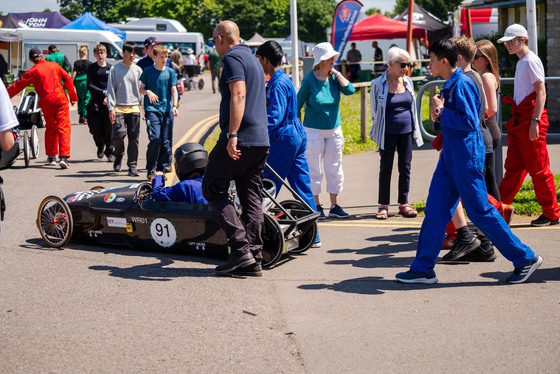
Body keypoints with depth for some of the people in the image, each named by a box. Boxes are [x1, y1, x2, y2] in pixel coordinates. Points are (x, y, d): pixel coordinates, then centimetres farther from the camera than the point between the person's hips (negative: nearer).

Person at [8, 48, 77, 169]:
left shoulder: (32, 71, 6)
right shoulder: (54, 65, 13)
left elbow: (18, 85, 8)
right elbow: (67, 78, 10)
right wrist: (73, 96, 15)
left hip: (46, 101, 0)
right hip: (60, 98, 0)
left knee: (50, 128, 18)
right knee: (63, 127, -5)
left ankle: (51, 157, 24)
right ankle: (64, 157, -18)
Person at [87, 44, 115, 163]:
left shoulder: (111, 68, 7)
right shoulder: (91, 68, 6)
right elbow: (89, 86, -2)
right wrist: (104, 92, -11)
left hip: (109, 103, 0)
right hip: (95, 103, 0)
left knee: (109, 129, -6)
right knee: (95, 128, -1)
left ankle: (110, 152, 8)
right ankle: (100, 146, 28)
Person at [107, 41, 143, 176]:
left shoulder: (138, 70, 12)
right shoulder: (115, 69, 6)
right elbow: (111, 89, 2)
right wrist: (111, 108, -6)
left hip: (134, 108, 2)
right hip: (119, 108, -2)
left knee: (134, 138, -2)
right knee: (118, 135, -13)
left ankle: (133, 166, 5)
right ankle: (119, 155, 17)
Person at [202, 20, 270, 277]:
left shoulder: (232, 58, -5)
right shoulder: (252, 59, 24)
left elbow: (238, 96, -19)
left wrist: (232, 135, -24)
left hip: (239, 139, -9)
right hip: (261, 140, 9)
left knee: (213, 189, 1)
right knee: (252, 198, 7)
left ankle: (240, 248, -8)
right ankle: (254, 260, 5)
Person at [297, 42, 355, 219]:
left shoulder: (334, 77, 2)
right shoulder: (310, 79, -9)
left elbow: (349, 90, -12)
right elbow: (298, 104, -3)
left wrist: (337, 73, -10)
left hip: (334, 130, 5)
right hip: (314, 130, -4)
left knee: (335, 169, 8)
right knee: (314, 170, 0)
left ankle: (334, 206, 16)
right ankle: (316, 206, 11)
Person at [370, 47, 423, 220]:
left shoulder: (408, 81, 6)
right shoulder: (378, 84, -6)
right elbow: (374, 110, 2)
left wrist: (415, 130, 16)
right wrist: (377, 132, 4)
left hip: (406, 132, 4)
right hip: (388, 133, -4)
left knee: (405, 168, 6)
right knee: (386, 168, 3)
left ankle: (403, 204, 16)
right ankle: (383, 205, 12)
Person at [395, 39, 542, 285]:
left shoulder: (462, 84, -17)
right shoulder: (450, 85, 13)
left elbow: (469, 122, -24)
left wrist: (442, 110, -16)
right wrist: (440, 114, 4)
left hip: (466, 159, -10)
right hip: (450, 158, 10)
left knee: (480, 211, -3)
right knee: (435, 212, 8)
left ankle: (525, 259, 10)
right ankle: (423, 269, 13)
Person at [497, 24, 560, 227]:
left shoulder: (531, 61, -11)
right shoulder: (521, 62, 18)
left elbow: (541, 92, -18)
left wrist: (535, 121, -25)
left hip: (531, 119, -9)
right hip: (518, 119, 9)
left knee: (539, 169, -3)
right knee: (513, 167, 8)